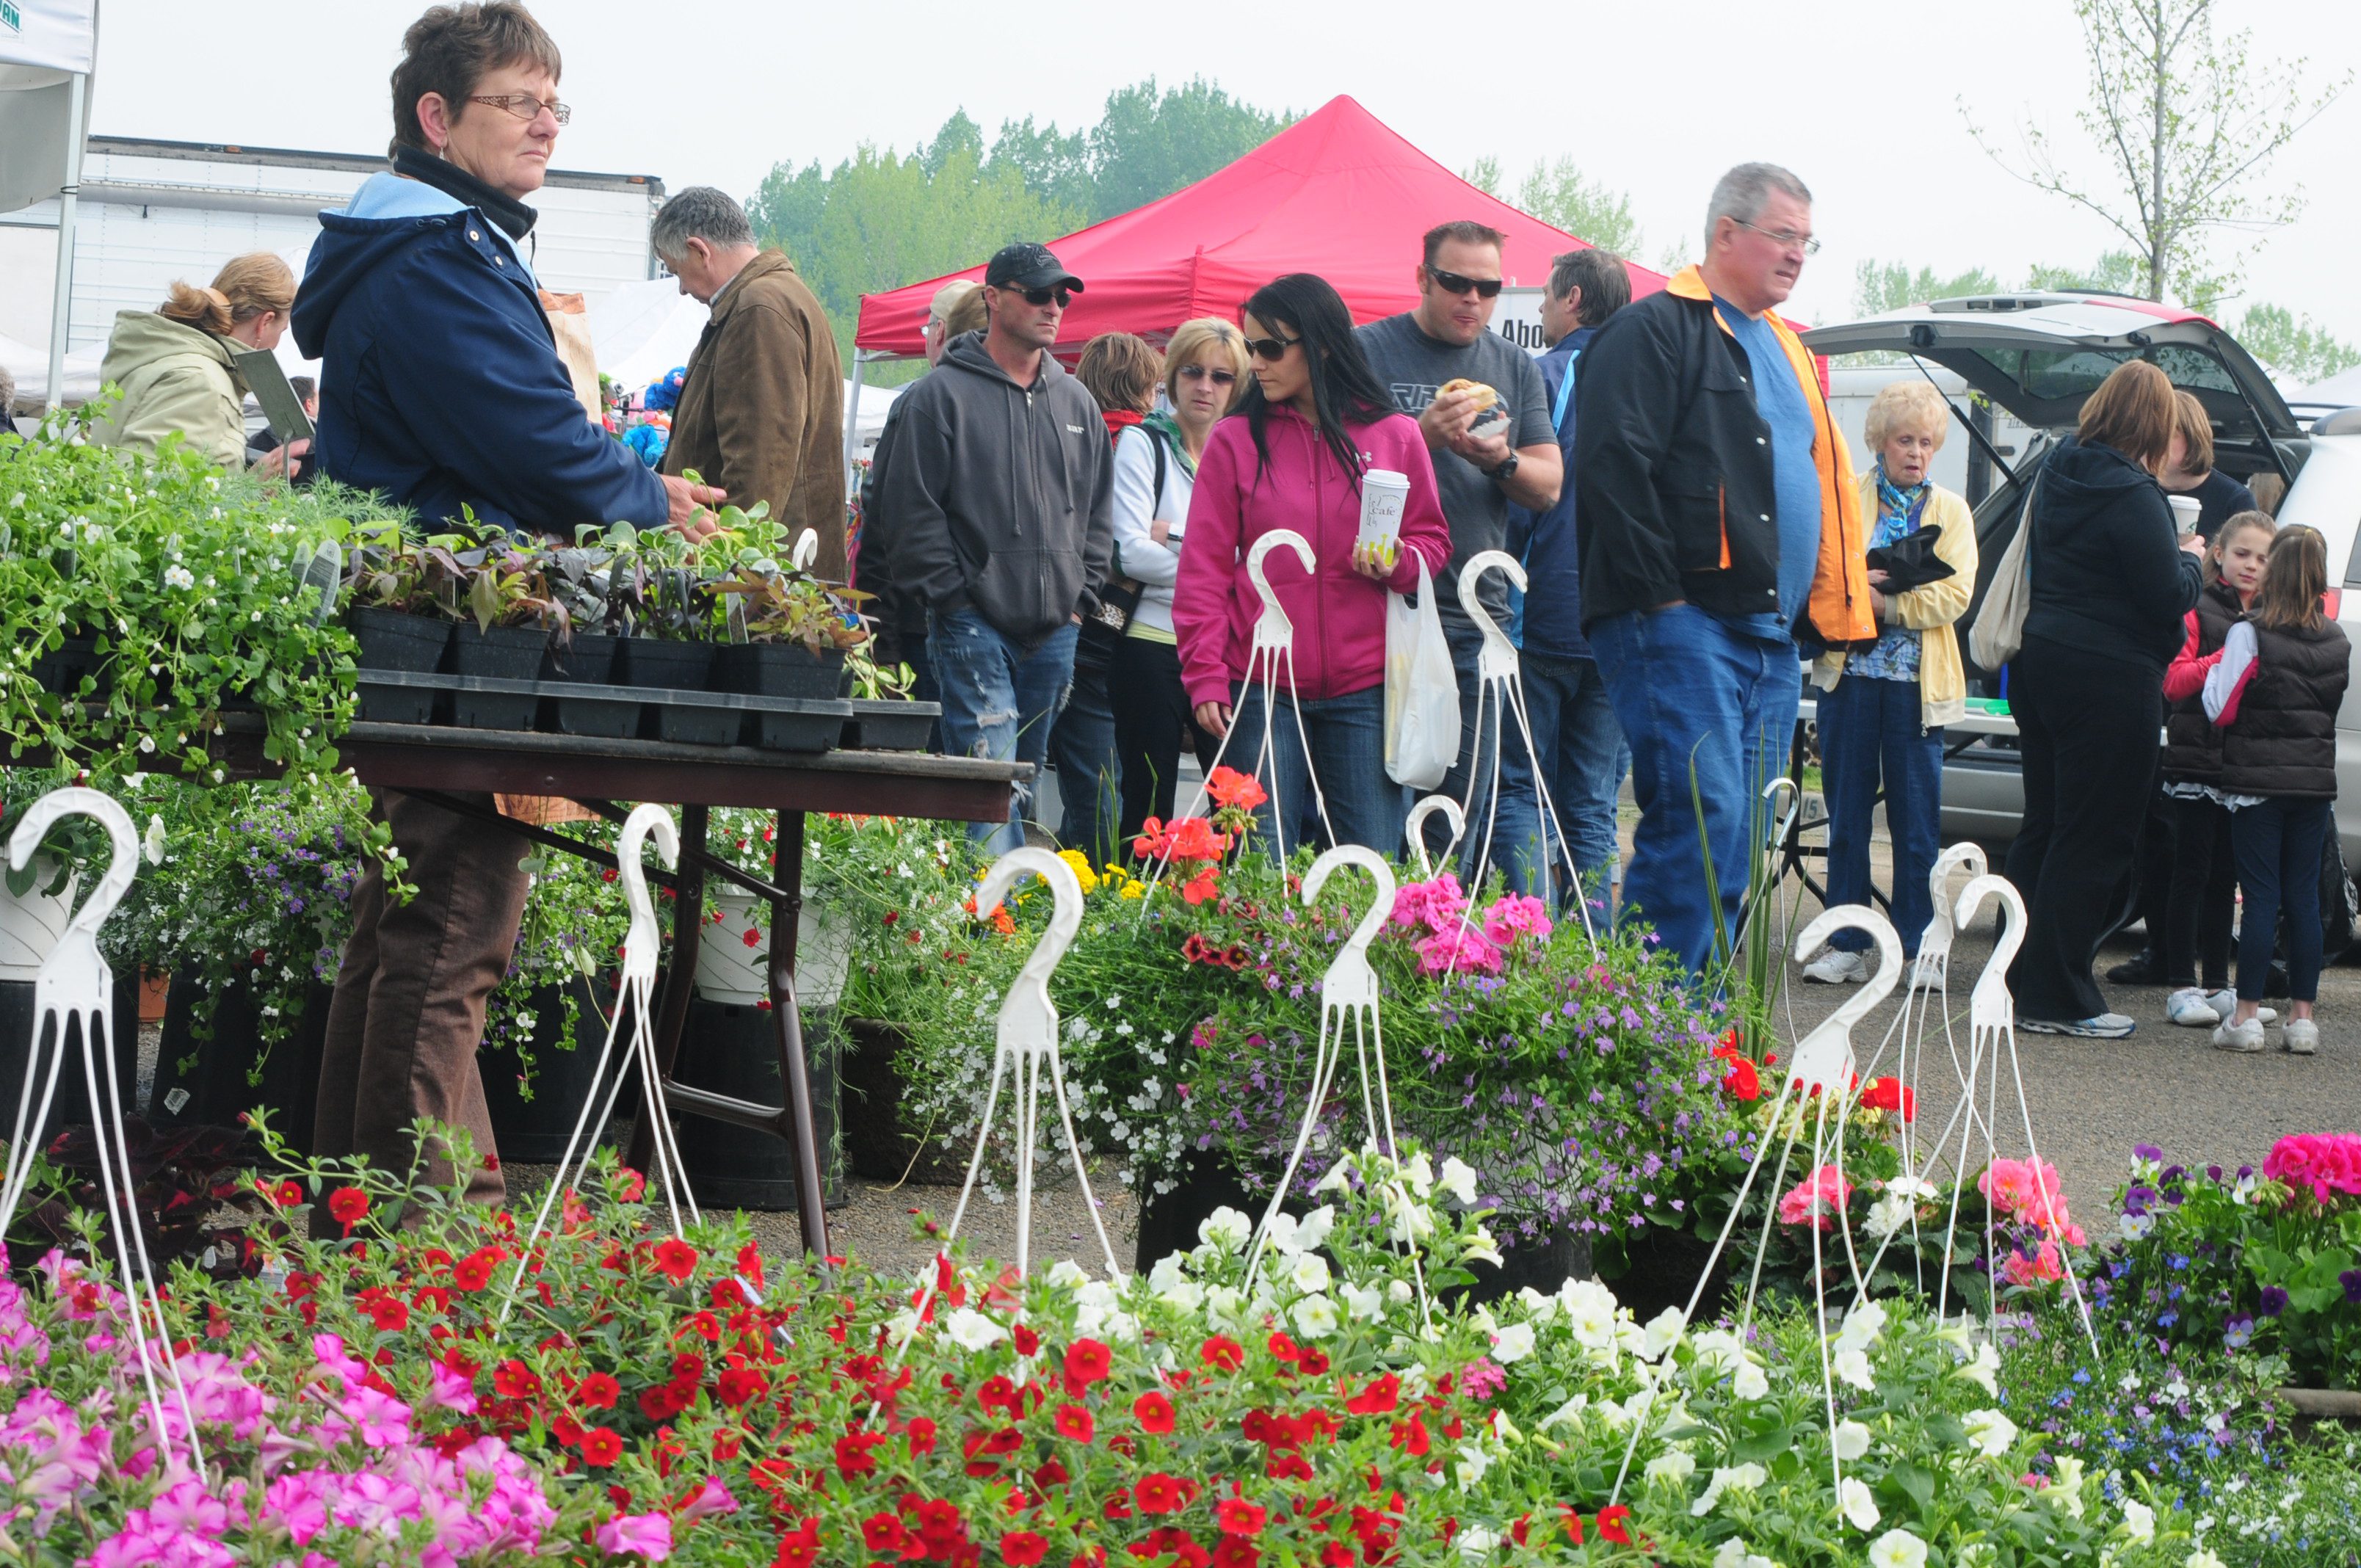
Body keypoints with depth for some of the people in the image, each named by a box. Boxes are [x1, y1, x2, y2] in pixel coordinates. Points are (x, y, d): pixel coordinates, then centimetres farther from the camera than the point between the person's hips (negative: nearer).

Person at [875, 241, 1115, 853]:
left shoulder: (1077, 403, 15)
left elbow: (1098, 513, 20)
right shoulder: (942, 395, -3)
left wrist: (1081, 595, 9)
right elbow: (914, 510, -6)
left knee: (1027, 778, 10)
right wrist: (952, 599, -10)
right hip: (974, 625, -6)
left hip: (1054, 630, 6)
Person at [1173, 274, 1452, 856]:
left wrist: (1398, 563, -9)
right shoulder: (1235, 441, 4)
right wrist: (1205, 676, -5)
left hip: (1365, 687, 0)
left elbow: (1433, 539, 14)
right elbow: (1204, 569, 3)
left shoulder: (1396, 436, 6)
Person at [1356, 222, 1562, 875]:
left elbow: (1548, 486, 10)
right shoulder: (1368, 351, 1)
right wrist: (1420, 436, -19)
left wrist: (1501, 459, -10)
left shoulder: (1515, 368, 15)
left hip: (1479, 619, 4)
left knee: (1460, 813, 4)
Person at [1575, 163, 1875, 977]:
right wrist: (1659, 596, -17)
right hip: (1679, 626, -9)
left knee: (1741, 843, 6)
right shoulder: (1655, 331, -4)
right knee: (1702, 816, -18)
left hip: (1771, 636, 9)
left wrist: (1828, 606, 18)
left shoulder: (1785, 351, 24)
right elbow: (1611, 464, -15)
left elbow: (1824, 487, 30)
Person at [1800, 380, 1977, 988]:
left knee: (1917, 820, 0)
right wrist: (1853, 583, -20)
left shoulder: (1951, 512, 9)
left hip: (1917, 681, 0)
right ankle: (1846, 944, 9)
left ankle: (1916, 948, 6)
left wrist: (1884, 601, -14)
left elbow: (1955, 595, -4)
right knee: (1846, 812, 3)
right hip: (1850, 674, 0)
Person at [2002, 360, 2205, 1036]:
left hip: (2042, 663, 9)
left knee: (2044, 828, 15)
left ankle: (2024, 981, 20)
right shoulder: (2131, 496, -18)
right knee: (2093, 841, -2)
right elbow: (2168, 599, -16)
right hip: (2111, 677, -9)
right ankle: (2057, 999, 0)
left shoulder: (2057, 475, 8)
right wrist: (2190, 559, 4)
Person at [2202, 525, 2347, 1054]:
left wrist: (2216, 667, 4)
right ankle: (2302, 1016, 8)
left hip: (2258, 783, -4)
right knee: (2304, 896, 7)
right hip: (2316, 783, 4)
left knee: (2261, 896, -2)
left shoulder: (2249, 635, -12)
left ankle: (2247, 1016, -2)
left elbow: (2221, 708, -12)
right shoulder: (2337, 643, 5)